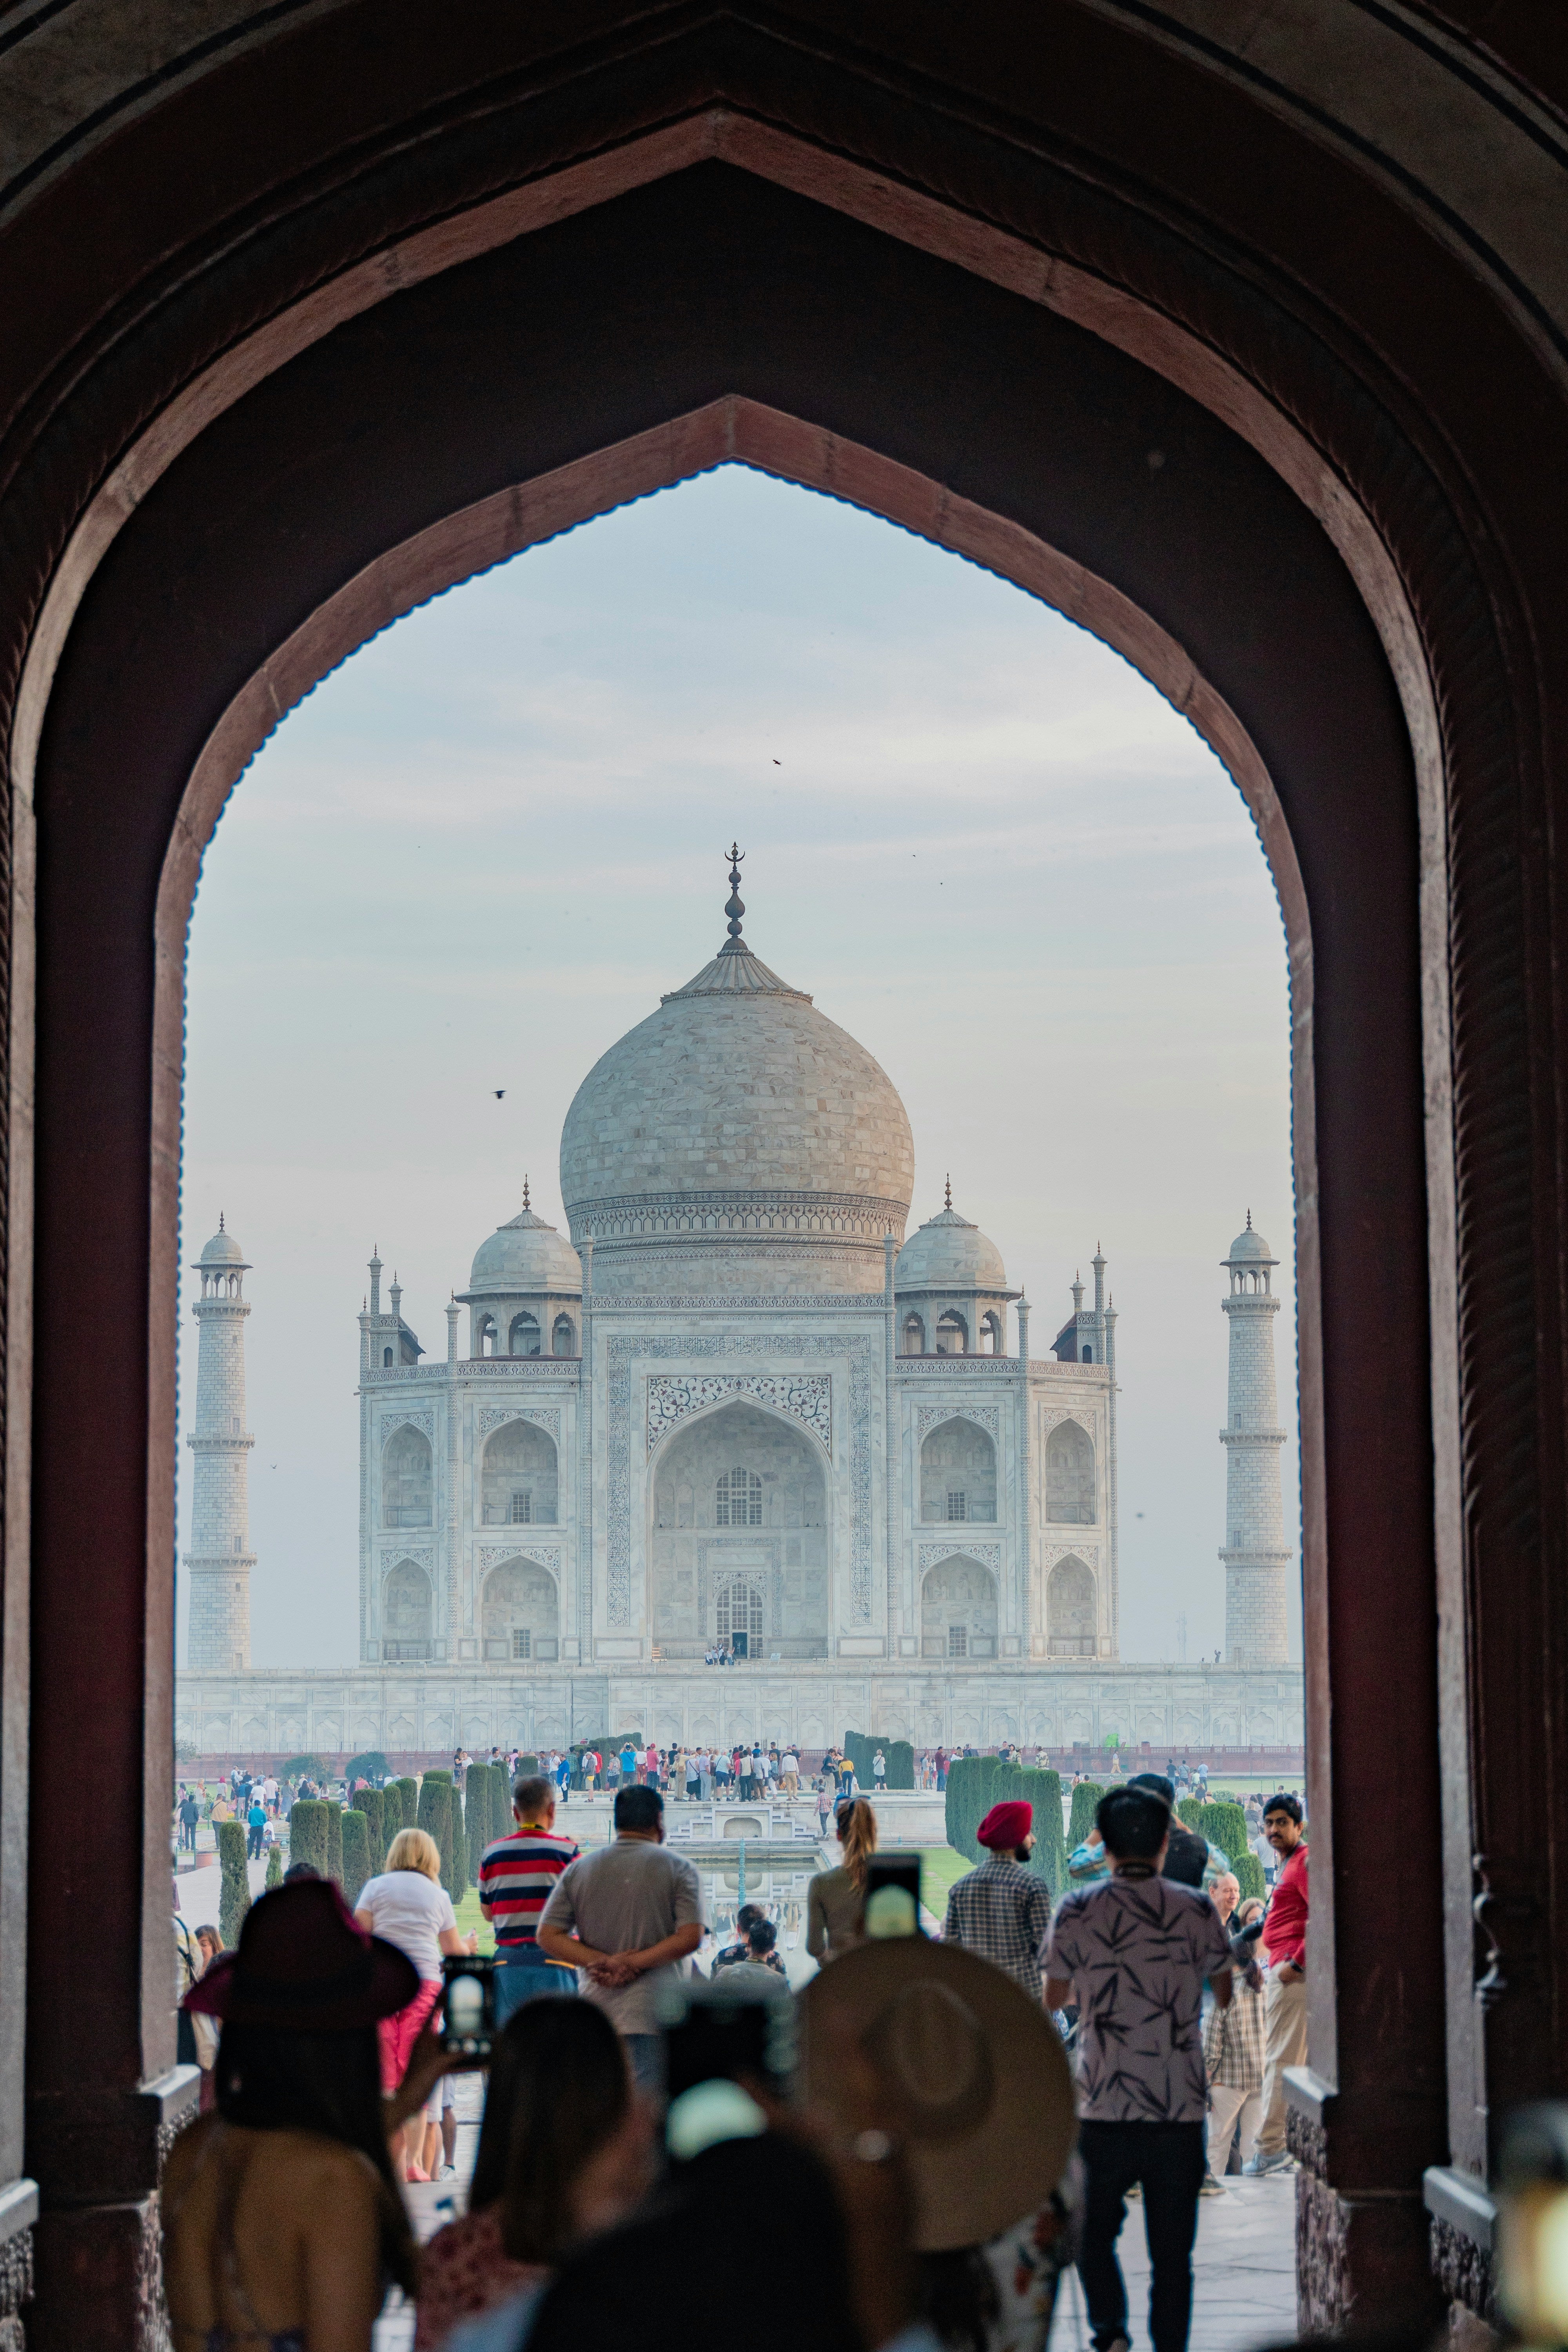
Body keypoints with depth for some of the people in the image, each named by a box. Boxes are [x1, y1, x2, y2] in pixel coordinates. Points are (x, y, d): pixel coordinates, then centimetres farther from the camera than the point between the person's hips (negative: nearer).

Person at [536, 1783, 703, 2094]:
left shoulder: (578, 1869, 11)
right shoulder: (677, 1869, 0)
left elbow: (547, 1935, 4)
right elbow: (691, 1937, -11)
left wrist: (599, 1961, -5)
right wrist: (634, 1962, -11)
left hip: (594, 2007, 4)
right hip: (651, 2009, -4)